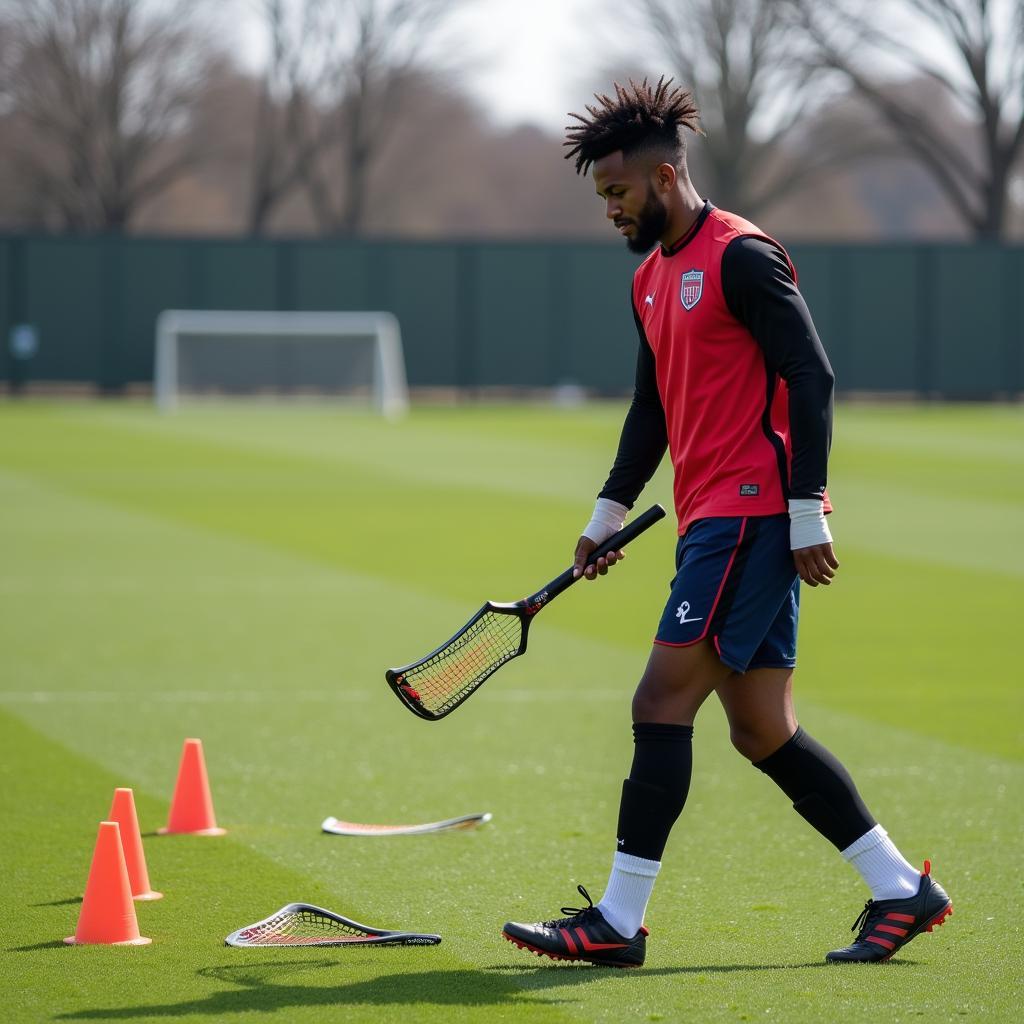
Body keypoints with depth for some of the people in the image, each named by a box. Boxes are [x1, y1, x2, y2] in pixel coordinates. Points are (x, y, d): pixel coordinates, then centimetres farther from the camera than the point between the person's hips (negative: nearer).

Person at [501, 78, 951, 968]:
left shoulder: (740, 257, -10)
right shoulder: (651, 279, 18)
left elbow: (812, 378, -15)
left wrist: (807, 513, -19)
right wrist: (611, 511, 21)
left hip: (751, 512, -9)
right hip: (712, 520, 9)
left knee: (662, 702, -11)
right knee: (762, 730, 8)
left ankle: (619, 921, -8)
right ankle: (901, 889, 15)